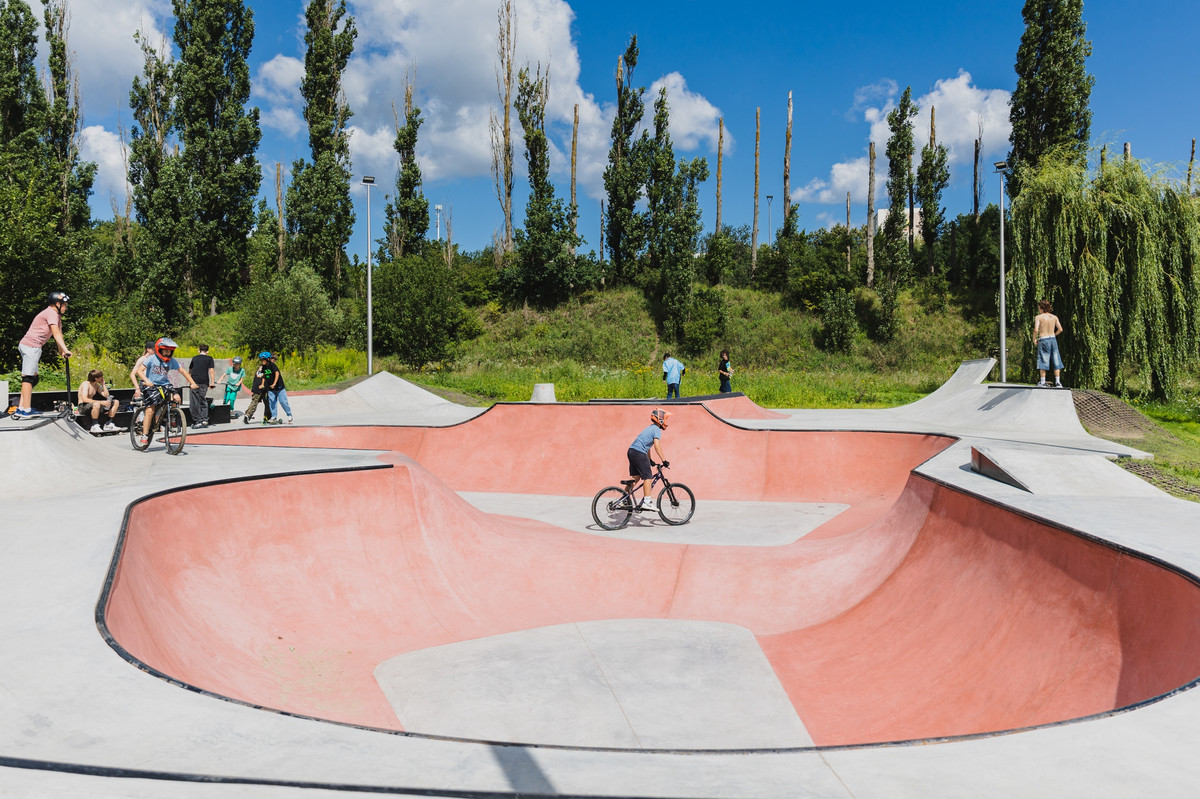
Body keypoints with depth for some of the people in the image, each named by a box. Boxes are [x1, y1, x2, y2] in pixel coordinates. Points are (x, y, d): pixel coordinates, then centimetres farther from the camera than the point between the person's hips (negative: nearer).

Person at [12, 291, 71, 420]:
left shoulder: (56, 315, 21)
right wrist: (65, 350, -26)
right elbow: (56, 334, -21)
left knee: (32, 378, 10)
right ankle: (26, 410, -12)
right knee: (29, 377, -11)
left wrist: (61, 351, 13)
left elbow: (59, 334, 18)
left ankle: (20, 409, 11)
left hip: (29, 347, 10)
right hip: (31, 346, -10)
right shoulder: (51, 313, -11)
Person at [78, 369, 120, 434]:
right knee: (96, 404, -44)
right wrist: (101, 402, -35)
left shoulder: (96, 385, 10)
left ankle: (108, 424, -1)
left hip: (91, 405, 8)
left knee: (116, 402, 1)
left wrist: (103, 384, 3)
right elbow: (84, 399, -29)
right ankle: (94, 426, -27)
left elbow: (106, 396, 8)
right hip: (83, 407, -8)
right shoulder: (86, 384, -15)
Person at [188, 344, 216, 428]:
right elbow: (211, 370, -1)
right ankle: (205, 420, 1)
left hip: (194, 381, 0)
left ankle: (197, 421, -2)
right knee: (203, 401, 12)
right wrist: (212, 382, 0)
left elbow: (189, 370, 34)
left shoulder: (194, 358, 20)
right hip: (204, 382, 0)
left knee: (194, 402, 1)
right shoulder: (209, 358, 11)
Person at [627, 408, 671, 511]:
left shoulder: (650, 428, 24)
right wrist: (664, 461, -16)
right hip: (639, 453, -9)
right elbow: (657, 445, -17)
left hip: (632, 451, 9)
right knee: (648, 477, -6)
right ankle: (646, 502, -9)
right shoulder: (656, 429, -5)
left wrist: (650, 460, 32)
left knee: (635, 477, 14)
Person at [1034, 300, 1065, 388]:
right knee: (1055, 361, 6)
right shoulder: (1054, 317, 6)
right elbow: (1060, 329, 3)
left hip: (1043, 340, -4)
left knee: (1043, 361, 1)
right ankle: (1057, 382, 5)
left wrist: (1034, 338, -1)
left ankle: (1042, 382, -1)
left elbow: (1036, 330, -17)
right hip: (1053, 339, 4)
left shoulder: (1038, 317, -6)